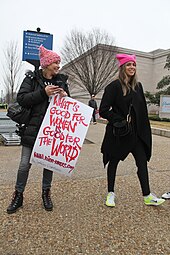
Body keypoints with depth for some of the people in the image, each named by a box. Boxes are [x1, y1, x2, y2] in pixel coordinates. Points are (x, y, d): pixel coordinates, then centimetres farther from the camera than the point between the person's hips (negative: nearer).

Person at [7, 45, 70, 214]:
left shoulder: (61, 80, 10)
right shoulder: (32, 78, 0)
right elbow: (21, 99, -10)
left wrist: (65, 97, -8)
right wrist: (43, 93, -19)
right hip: (33, 128, -2)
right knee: (25, 164, 3)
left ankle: (46, 193, 30)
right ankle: (18, 196, 23)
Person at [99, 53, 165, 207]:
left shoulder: (138, 86, 10)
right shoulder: (114, 86, -9)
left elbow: (143, 109, 13)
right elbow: (103, 110, -13)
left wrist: (145, 129, 9)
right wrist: (120, 121, -18)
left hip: (136, 132, 5)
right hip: (118, 132, -5)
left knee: (142, 161, 5)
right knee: (114, 161, 10)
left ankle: (147, 196, 17)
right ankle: (111, 193, 26)